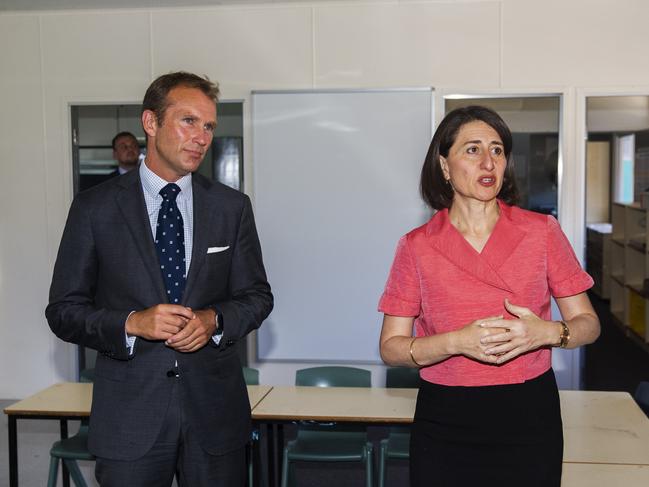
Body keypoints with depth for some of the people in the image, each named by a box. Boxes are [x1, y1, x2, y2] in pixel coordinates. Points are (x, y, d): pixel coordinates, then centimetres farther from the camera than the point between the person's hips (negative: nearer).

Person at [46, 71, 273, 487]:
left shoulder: (232, 206, 5)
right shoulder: (95, 207, -1)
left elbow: (256, 296, 9)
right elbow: (64, 310, 0)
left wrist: (214, 320, -12)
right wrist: (131, 323, -17)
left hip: (215, 410, 2)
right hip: (129, 415, -2)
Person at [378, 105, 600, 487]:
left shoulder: (543, 232, 0)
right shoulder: (417, 246, -1)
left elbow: (588, 323, 5)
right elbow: (391, 347, -2)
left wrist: (547, 333, -16)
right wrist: (458, 342, -18)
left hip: (529, 416, 1)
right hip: (445, 421, 0)